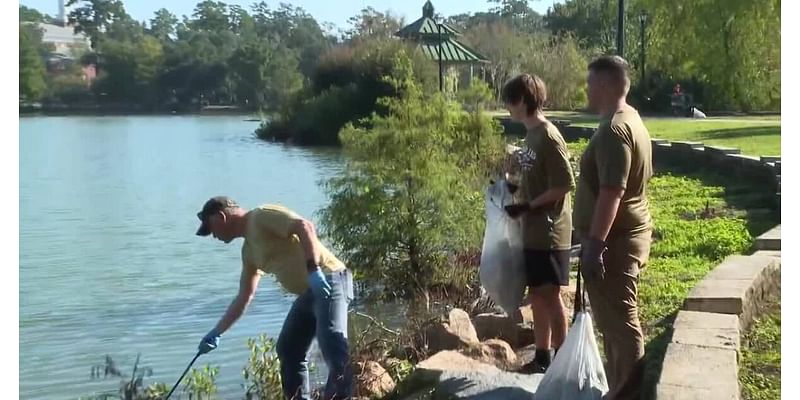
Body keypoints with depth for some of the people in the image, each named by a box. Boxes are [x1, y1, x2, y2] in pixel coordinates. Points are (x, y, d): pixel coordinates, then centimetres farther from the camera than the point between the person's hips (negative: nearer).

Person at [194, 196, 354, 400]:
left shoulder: (262, 216, -7)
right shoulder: (249, 249, 21)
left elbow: (305, 226, -22)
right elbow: (244, 297, 27)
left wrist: (314, 269, -29)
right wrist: (216, 333, 28)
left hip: (328, 280, -11)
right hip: (309, 291, 11)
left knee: (334, 348, -20)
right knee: (287, 349, 13)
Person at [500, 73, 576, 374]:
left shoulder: (548, 137, -17)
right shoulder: (532, 134, 11)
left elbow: (564, 185, -20)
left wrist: (527, 206, -17)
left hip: (550, 232, -9)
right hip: (534, 231, 9)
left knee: (549, 295, -2)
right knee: (537, 295, 15)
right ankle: (542, 357, 26)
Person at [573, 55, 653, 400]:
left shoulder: (613, 130, -20)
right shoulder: (631, 121, 14)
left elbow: (612, 192, -26)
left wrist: (595, 242, -26)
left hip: (613, 240, -11)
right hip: (625, 235, 11)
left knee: (619, 322, -3)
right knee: (615, 319, 18)